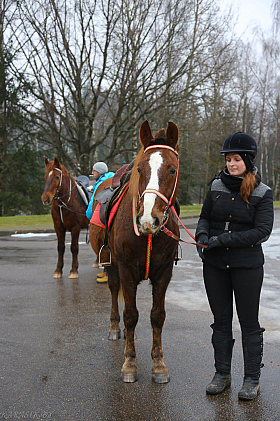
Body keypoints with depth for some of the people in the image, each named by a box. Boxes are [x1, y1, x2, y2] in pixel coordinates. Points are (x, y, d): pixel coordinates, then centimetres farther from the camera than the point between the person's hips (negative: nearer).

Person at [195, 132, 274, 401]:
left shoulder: (262, 193, -6)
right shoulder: (216, 186, 4)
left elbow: (262, 231, -14)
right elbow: (205, 217, 13)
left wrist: (222, 240, -20)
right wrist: (202, 234, -10)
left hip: (247, 264, -3)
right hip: (215, 265, 4)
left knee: (249, 322, 6)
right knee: (221, 319, 12)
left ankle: (252, 379, 19)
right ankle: (222, 374, 26)